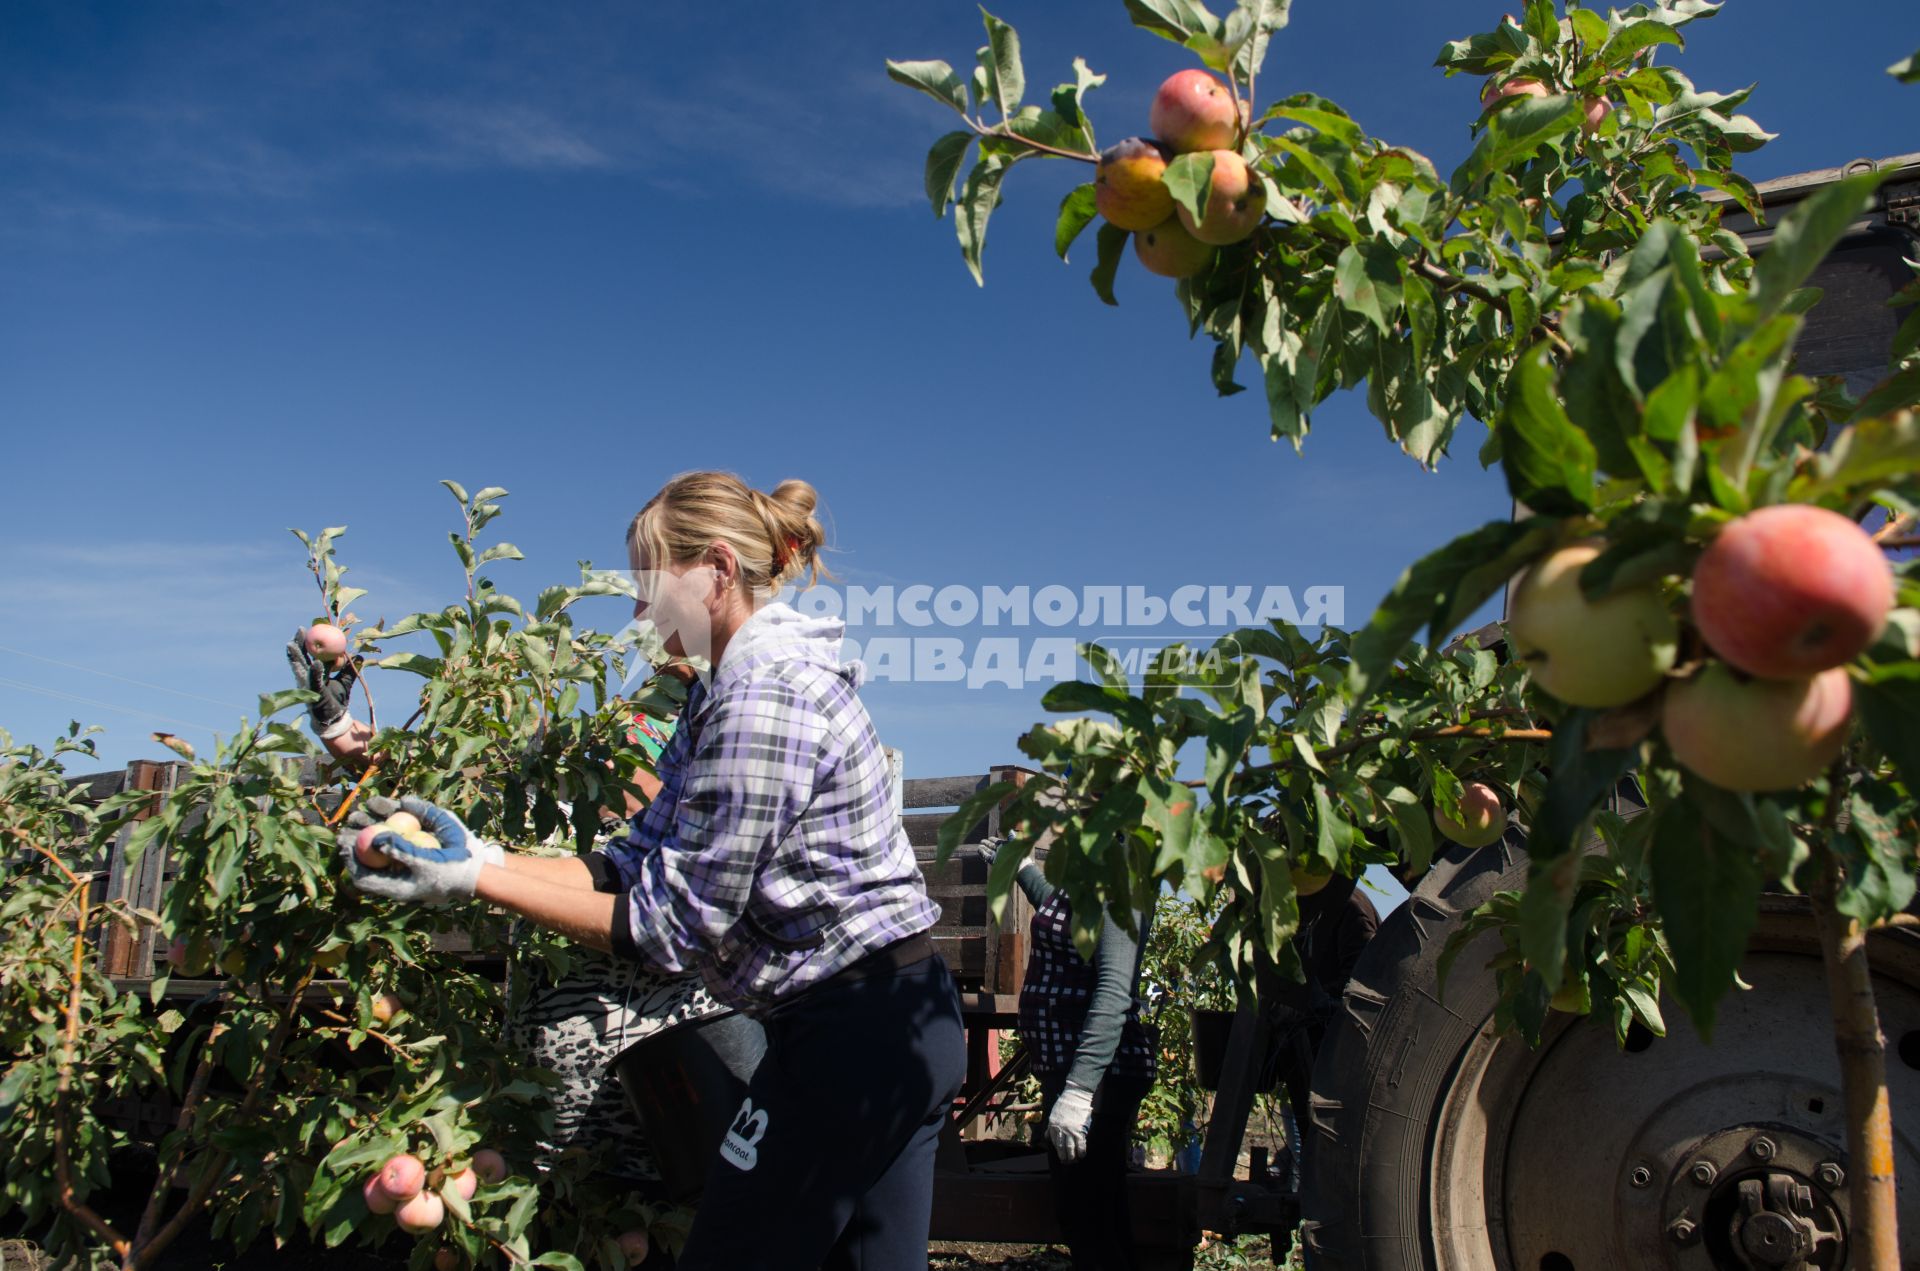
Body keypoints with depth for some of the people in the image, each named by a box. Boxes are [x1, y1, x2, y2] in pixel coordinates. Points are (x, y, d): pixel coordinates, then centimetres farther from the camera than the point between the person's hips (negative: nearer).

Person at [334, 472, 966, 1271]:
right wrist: (479, 857, -1)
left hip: (851, 1036, -10)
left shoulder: (764, 699, -20)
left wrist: (475, 881, -15)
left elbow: (675, 922, -18)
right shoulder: (728, 694, 12)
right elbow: (642, 869, 8)